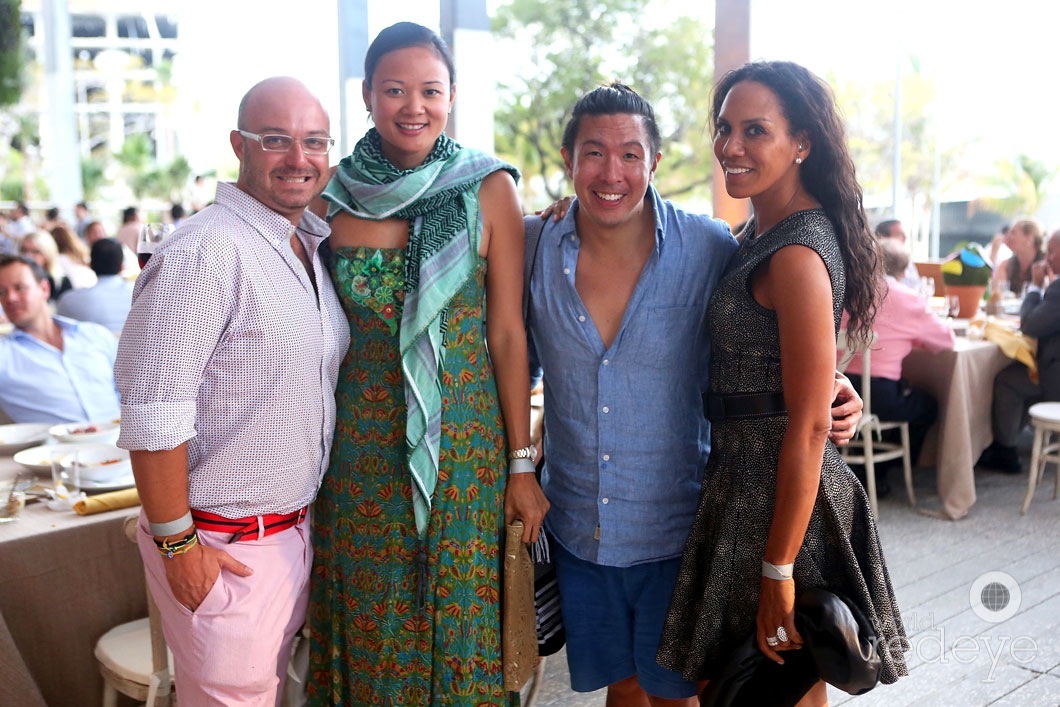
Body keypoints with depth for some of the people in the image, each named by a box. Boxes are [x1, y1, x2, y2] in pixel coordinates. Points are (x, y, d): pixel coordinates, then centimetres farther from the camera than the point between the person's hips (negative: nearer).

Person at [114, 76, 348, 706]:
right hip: (223, 546, -8)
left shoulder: (314, 246, 7)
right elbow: (155, 413, -22)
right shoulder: (203, 254, -21)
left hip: (297, 530, 8)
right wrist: (178, 545, -18)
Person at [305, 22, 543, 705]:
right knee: (368, 622, 13)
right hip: (360, 444, 2)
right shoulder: (334, 192, 1)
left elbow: (509, 331, -5)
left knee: (457, 617, 9)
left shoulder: (489, 190, -5)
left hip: (462, 439, -2)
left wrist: (522, 463, -4)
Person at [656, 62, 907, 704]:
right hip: (746, 477, 9)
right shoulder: (762, 233, 8)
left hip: (779, 500, -9)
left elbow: (810, 426, -22)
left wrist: (778, 571, -20)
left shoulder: (797, 254, -21)